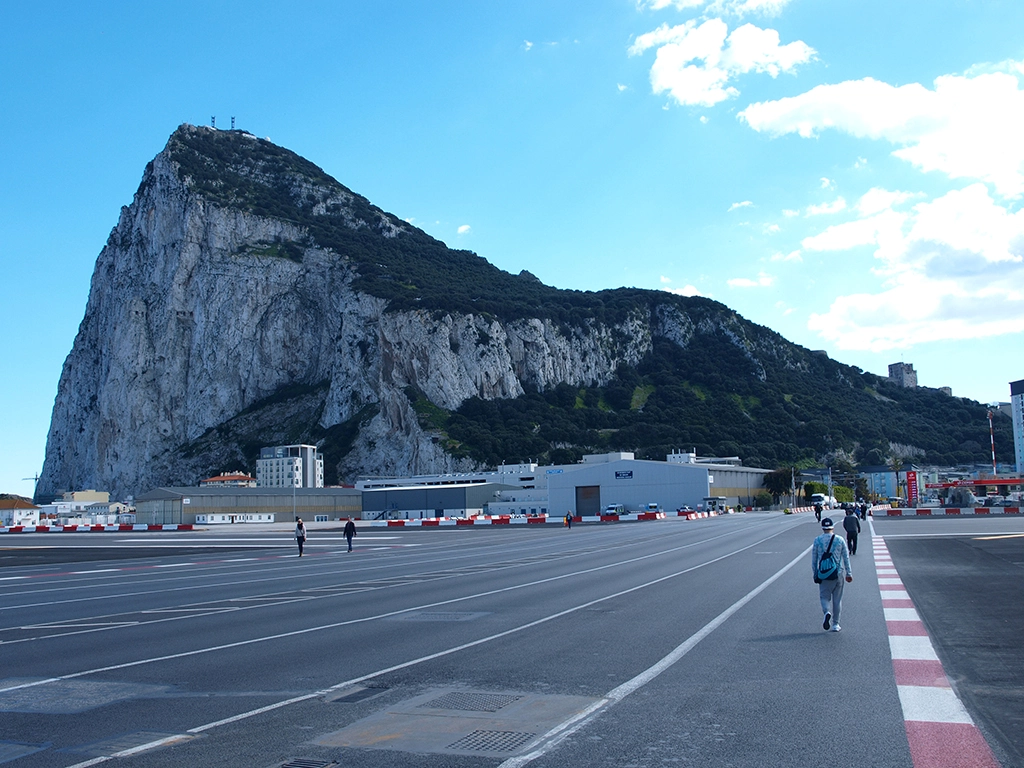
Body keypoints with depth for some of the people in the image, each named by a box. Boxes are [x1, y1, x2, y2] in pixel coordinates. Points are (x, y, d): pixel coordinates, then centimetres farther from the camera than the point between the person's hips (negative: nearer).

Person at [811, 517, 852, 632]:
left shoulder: (817, 541, -3)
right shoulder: (840, 540, -1)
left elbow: (813, 559, 0)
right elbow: (846, 558, 4)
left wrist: (815, 574, 9)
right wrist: (849, 573, 13)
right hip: (838, 574, 1)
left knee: (824, 597, 10)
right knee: (837, 599, 11)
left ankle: (827, 612, -21)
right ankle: (835, 624, 14)